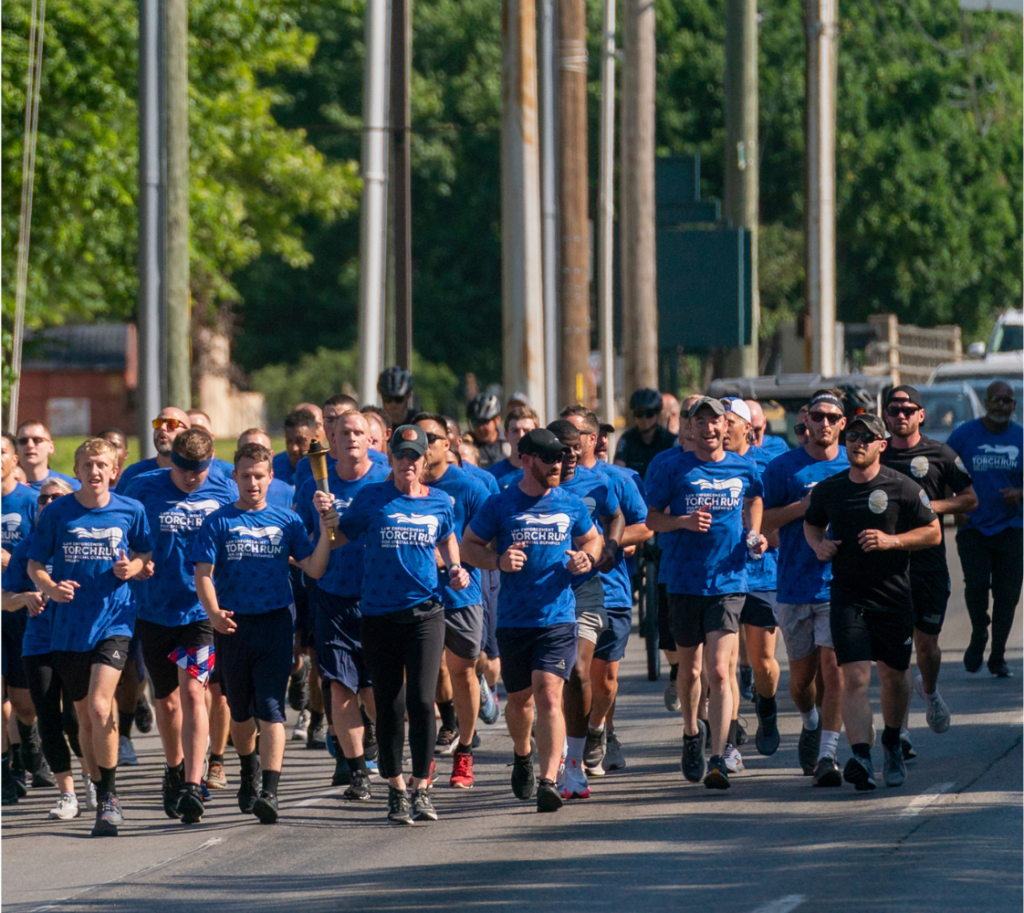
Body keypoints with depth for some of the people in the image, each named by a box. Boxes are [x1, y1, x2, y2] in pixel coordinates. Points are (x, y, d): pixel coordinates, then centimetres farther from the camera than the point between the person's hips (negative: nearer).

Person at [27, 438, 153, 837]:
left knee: (100, 707, -19)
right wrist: (50, 587, -15)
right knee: (85, 716, 10)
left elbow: (146, 556, 12)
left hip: (114, 620, -2)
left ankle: (110, 798, -9)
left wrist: (132, 568, -10)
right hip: (70, 625, 2)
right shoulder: (57, 513, -1)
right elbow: (35, 564, 5)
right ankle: (103, 800, 24)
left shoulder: (130, 511, 0)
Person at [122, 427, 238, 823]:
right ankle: (174, 768, 37)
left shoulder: (225, 492, -1)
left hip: (202, 608, -2)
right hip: (154, 609, 2)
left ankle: (193, 783, -18)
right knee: (167, 700, 13)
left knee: (192, 691, -15)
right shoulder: (145, 489, -3)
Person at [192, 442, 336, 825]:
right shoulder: (219, 522, 3)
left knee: (271, 707, -12)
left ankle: (269, 792, -20)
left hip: (274, 624, -1)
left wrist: (325, 532, -12)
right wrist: (213, 612, -22)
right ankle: (250, 771, 41)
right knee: (241, 711, 14)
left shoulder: (286, 520, 6)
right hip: (233, 625, 1)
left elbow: (314, 569, 3)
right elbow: (203, 574, -5)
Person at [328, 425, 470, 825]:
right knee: (389, 706, 4)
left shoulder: (440, 502, 8)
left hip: (425, 613, 0)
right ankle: (395, 788, 18)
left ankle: (421, 789, -2)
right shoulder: (371, 498, 3)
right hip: (379, 614, 0)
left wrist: (455, 569, 10)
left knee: (421, 701, -11)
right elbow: (340, 539, 6)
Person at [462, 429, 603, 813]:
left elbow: (592, 539, 21)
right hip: (513, 619, 1)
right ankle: (522, 755, 45)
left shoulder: (570, 505, 5)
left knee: (548, 695, -15)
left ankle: (548, 780, -20)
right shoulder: (501, 505, -1)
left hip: (558, 618, -1)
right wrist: (498, 561, -13)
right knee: (520, 697, 14)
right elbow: (469, 544, 6)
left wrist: (587, 559, -2)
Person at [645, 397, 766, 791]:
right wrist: (683, 521, -14)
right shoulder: (674, 470, 1)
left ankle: (718, 759, -17)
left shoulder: (744, 469, 5)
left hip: (728, 581, -1)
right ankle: (691, 733, 41)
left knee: (718, 672, -14)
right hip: (685, 581, 1)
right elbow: (652, 518, 5)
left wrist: (755, 534, 8)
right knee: (689, 670, 14)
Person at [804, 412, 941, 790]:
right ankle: (861, 758, -23)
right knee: (855, 677, -14)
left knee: (893, 676, 12)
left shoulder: (903, 488, -4)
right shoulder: (828, 490, 5)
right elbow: (811, 523, 23)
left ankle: (892, 745, 38)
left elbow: (933, 532, 1)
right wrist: (818, 544, 1)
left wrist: (892, 540, -14)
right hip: (847, 596, 1)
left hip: (893, 595, 0)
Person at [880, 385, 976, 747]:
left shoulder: (940, 455, 2)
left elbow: (969, 499, 5)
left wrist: (930, 506, -10)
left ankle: (929, 690, 38)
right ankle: (899, 728, 1)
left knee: (926, 643, 4)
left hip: (929, 563, 0)